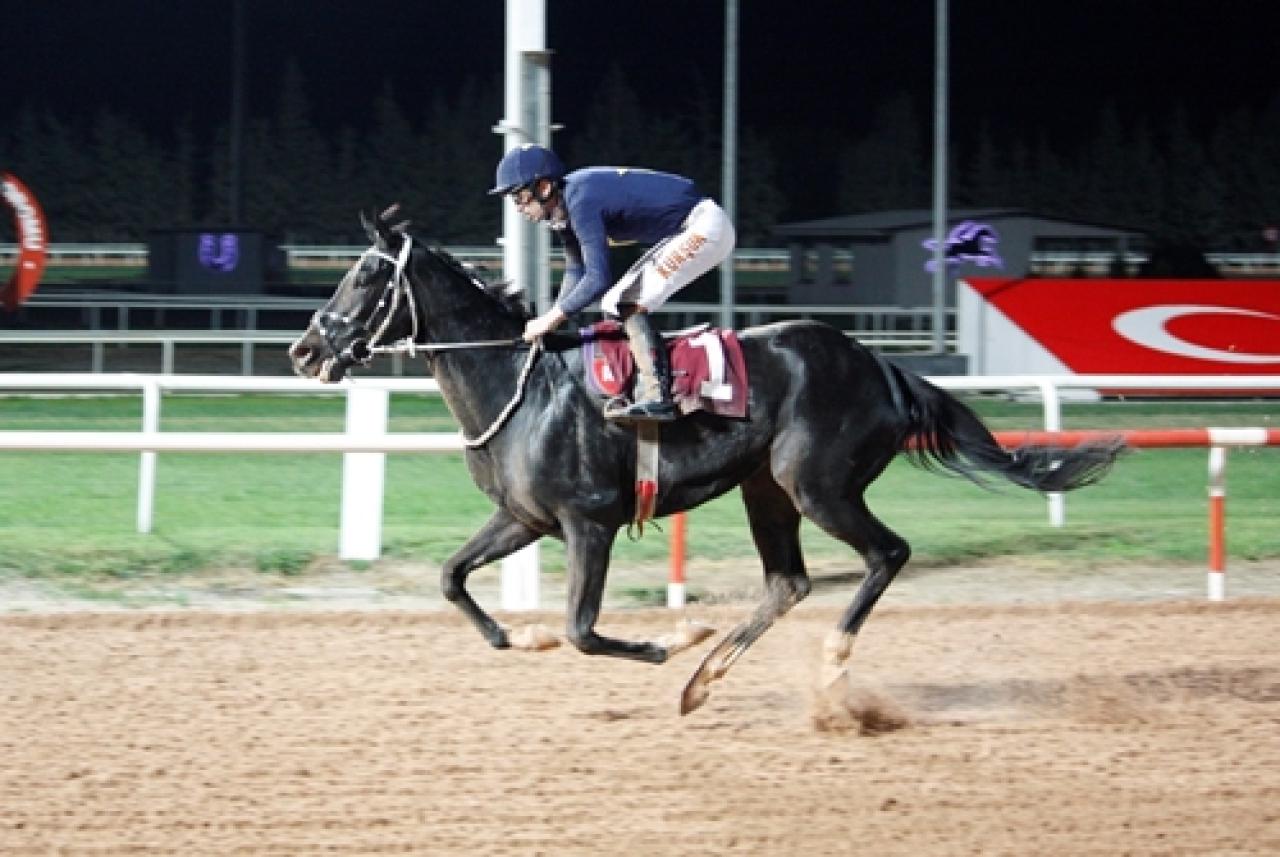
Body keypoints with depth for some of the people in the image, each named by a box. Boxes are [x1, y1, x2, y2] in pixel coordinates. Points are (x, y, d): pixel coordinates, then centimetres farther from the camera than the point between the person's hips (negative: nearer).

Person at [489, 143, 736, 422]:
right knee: (614, 305, 12)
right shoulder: (564, 206, 5)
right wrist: (550, 320, 6)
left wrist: (552, 318, -20)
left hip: (706, 227, -11)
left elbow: (598, 278, -29)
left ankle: (656, 398, -22)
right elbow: (576, 274, 15)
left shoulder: (581, 201, -25)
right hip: (680, 232, 11)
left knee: (629, 304, -18)